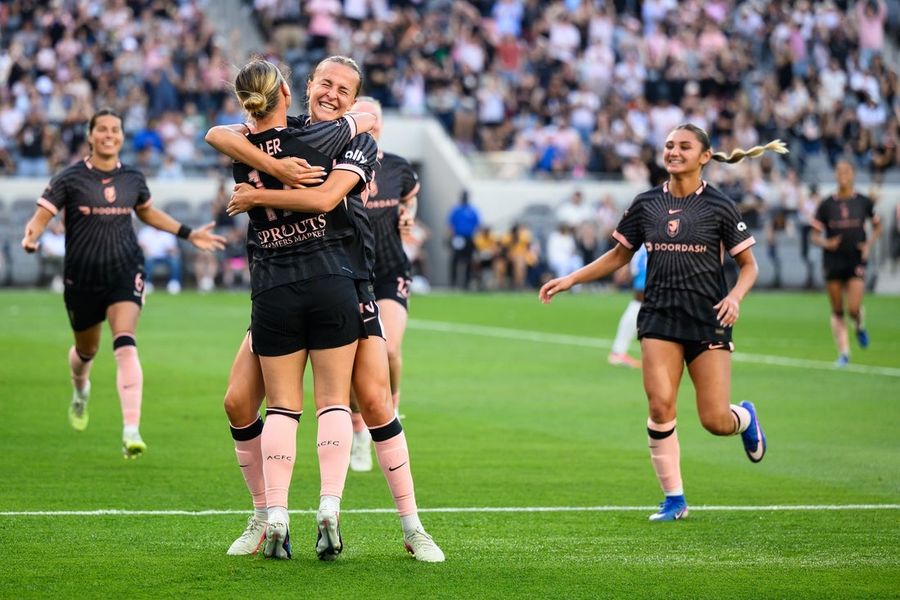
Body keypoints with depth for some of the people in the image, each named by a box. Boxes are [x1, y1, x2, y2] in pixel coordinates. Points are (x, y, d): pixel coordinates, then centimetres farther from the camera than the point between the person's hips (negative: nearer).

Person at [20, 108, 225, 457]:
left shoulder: (133, 179, 5)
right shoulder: (71, 179, -6)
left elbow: (148, 213, 24)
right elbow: (41, 217, -8)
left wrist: (188, 234, 20)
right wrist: (30, 238, -31)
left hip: (125, 271, 1)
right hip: (82, 275, 0)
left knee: (126, 344, -19)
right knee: (86, 349, 16)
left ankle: (131, 431, -27)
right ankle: (80, 390, 55)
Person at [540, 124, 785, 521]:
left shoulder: (719, 206, -3)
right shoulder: (646, 205, 6)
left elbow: (749, 265, 3)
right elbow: (620, 254, 18)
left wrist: (735, 296, -17)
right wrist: (570, 280, 10)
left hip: (708, 321, -2)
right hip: (660, 317, 2)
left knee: (715, 421, -5)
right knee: (660, 406, -13)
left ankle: (744, 417, 34)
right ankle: (674, 499, -2)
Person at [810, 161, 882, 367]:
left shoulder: (864, 202, 1)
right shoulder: (826, 205, 0)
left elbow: (877, 227, 15)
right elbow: (815, 235, 4)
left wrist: (869, 244, -2)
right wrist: (826, 243, -17)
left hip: (856, 262, -1)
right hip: (833, 262, 1)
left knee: (854, 309, -13)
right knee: (837, 311, 4)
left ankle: (860, 327, 23)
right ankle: (843, 353, 14)